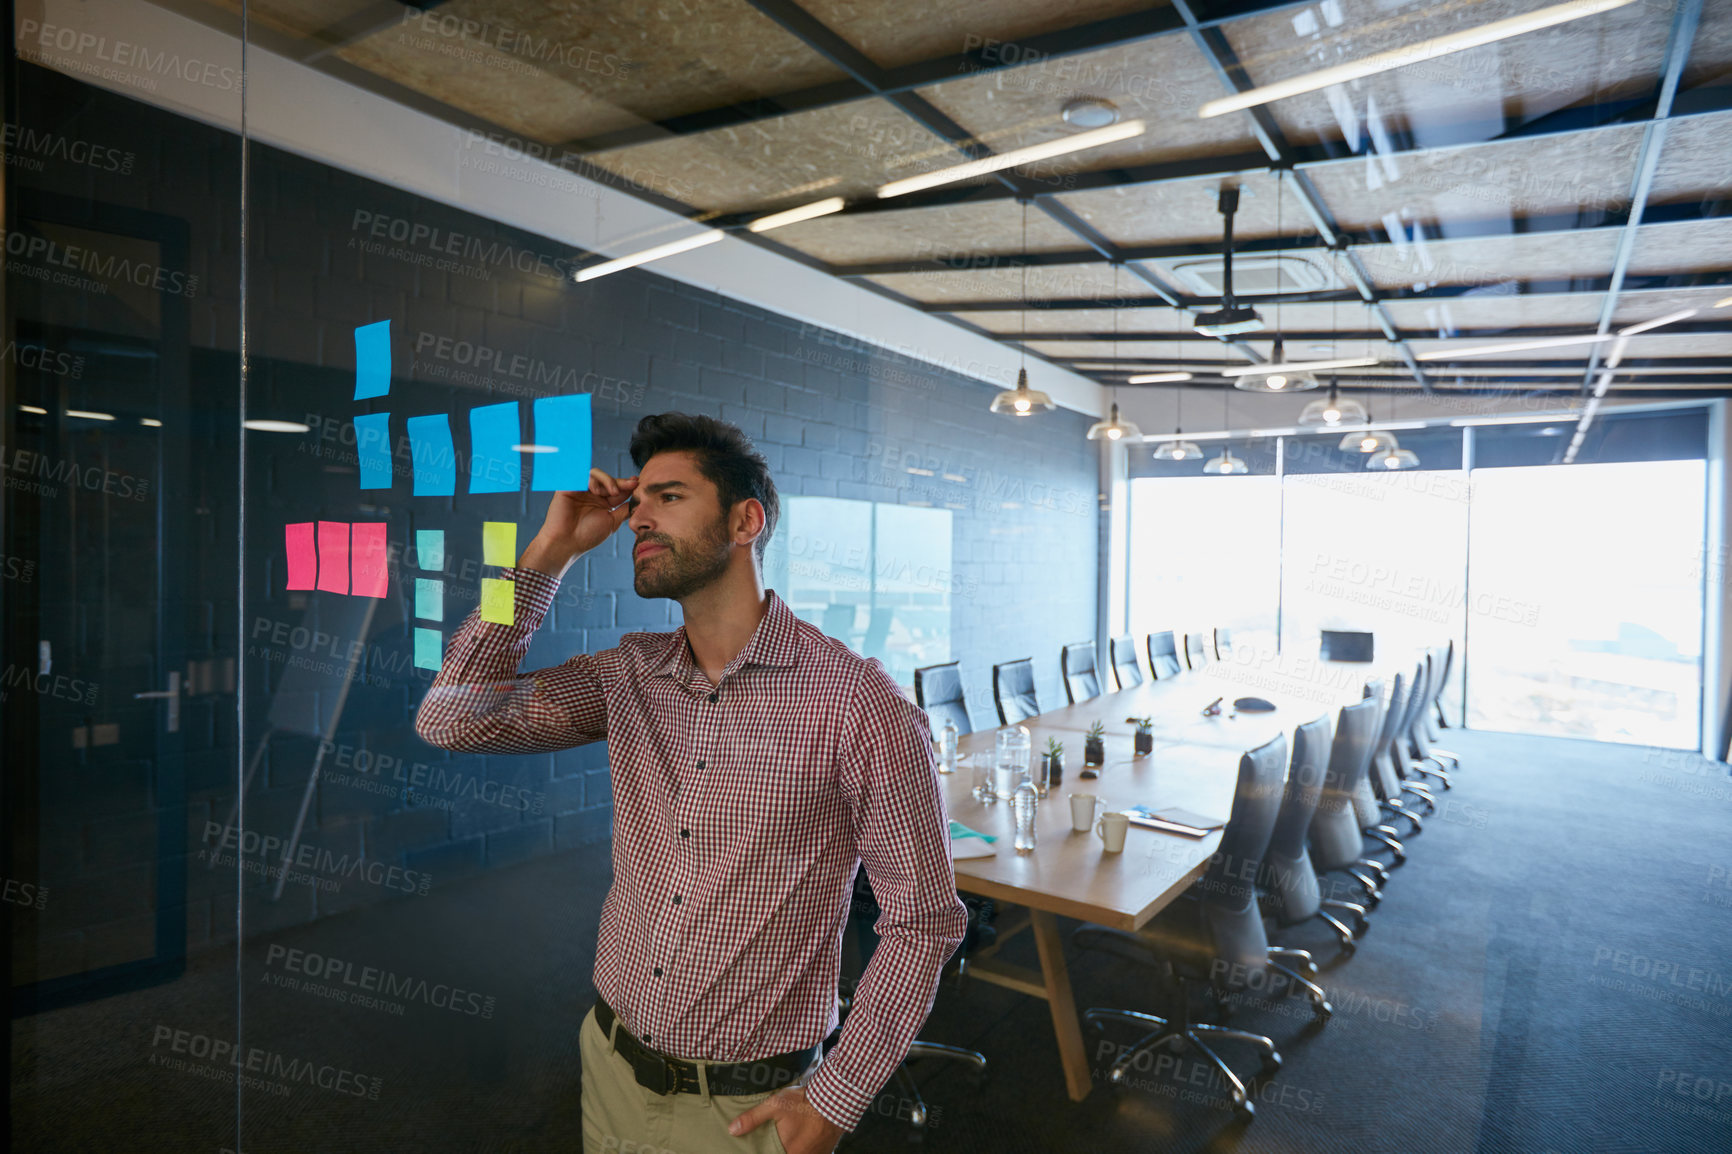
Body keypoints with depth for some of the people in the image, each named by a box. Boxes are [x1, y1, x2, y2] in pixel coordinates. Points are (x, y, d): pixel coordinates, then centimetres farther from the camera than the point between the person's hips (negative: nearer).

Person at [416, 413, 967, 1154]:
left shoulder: (855, 699, -20)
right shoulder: (628, 676, -2)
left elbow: (922, 920, -14)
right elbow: (453, 720, -8)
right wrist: (549, 552, -11)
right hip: (610, 1066, 5)